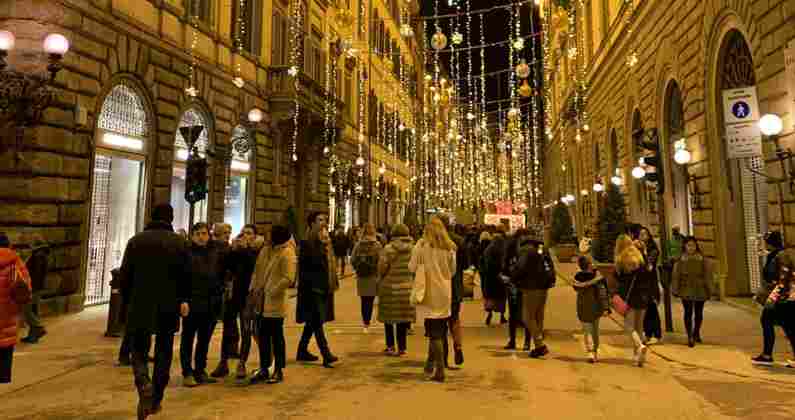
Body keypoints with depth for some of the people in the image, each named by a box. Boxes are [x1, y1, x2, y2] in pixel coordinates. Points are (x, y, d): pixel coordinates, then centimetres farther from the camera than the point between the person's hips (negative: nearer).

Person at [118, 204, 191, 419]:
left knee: (139, 350, 11)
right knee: (163, 353, 11)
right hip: (168, 307, 0)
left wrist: (128, 299, 14)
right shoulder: (179, 242, -3)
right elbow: (186, 275, -5)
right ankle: (156, 400, 17)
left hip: (139, 306, 1)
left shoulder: (136, 241, 1)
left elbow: (125, 274, 3)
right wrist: (184, 300, 5)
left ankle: (144, 384, -16)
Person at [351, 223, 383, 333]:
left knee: (364, 301, 12)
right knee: (370, 301, 4)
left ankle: (365, 322, 20)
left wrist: (358, 269, 12)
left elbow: (352, 259, -2)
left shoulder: (358, 245, -1)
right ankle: (367, 323, 3)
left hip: (361, 277, 2)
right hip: (373, 276, -2)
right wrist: (379, 273, 3)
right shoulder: (377, 245, -8)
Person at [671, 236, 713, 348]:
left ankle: (696, 333, 32)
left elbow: (708, 275, 3)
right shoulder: (681, 259, 1)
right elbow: (676, 275, 2)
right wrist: (675, 290, -1)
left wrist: (709, 290, 0)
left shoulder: (703, 259, 1)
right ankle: (690, 337, -8)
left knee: (698, 312, 13)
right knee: (688, 312, -7)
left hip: (700, 290, 1)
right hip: (686, 290, -1)